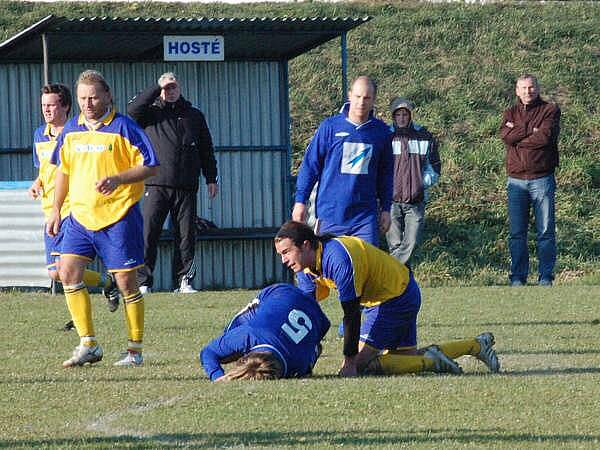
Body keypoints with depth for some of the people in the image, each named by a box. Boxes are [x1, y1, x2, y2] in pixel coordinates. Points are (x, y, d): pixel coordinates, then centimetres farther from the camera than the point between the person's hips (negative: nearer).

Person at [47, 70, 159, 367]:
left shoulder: (123, 128, -8)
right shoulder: (71, 130, 9)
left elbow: (150, 166, -9)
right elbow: (63, 170, 21)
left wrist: (117, 179, -22)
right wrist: (56, 210, 18)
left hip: (118, 216, -5)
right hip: (80, 215, 6)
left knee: (126, 281, -1)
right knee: (68, 272, -7)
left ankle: (135, 350, 9)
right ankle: (88, 345, 0)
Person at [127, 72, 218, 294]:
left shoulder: (194, 116, 18)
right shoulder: (152, 114, 9)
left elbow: (206, 149, 20)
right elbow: (133, 109, -13)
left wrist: (211, 178, 15)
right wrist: (158, 87, -10)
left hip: (186, 187, 3)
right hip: (156, 186, -3)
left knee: (186, 235, 2)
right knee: (148, 234, -8)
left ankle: (184, 281, 7)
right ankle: (143, 282, -6)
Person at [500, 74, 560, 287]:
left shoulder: (550, 110, 4)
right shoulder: (510, 113, 13)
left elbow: (545, 137, -12)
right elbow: (506, 136, -6)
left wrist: (518, 139, -5)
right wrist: (532, 130, -11)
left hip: (542, 179, -2)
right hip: (516, 181, 2)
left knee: (546, 232, -1)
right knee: (517, 233, 2)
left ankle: (545, 278, 4)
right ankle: (517, 278, 7)